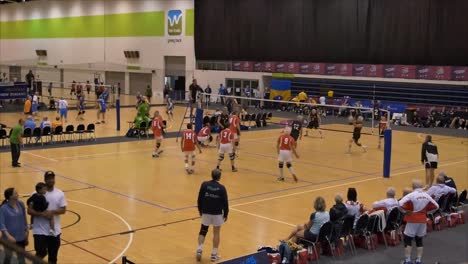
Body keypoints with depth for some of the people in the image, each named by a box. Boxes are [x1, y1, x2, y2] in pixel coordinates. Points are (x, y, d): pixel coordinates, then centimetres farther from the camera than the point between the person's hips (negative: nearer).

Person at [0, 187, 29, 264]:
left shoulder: (20, 204, -3)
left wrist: (26, 230, 10)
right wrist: (8, 236, -26)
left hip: (21, 237, 4)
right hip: (9, 238, -4)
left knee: (21, 258, 13)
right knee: (8, 257, 8)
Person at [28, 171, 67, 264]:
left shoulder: (60, 193, 1)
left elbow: (63, 210, -2)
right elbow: (29, 210, -9)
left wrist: (52, 212, -19)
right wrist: (41, 214, -22)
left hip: (55, 230, 3)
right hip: (40, 230, -3)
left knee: (53, 255, 12)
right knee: (41, 252, -10)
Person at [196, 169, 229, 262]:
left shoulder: (204, 185, -7)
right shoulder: (221, 188, -11)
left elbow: (200, 199, -1)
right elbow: (225, 203, -8)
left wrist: (200, 211, 13)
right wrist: (225, 214, 5)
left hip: (206, 212, 2)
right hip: (217, 214, -2)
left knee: (203, 231, 18)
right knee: (216, 233, 9)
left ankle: (199, 249, 5)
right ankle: (214, 254, 12)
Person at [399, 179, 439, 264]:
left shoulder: (411, 195, -15)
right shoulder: (427, 196, 1)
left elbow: (400, 203, -26)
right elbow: (436, 206, 10)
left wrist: (405, 210, -11)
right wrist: (426, 211, 11)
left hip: (412, 220, -5)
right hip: (422, 220, 5)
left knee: (407, 240, 5)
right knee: (419, 240, 16)